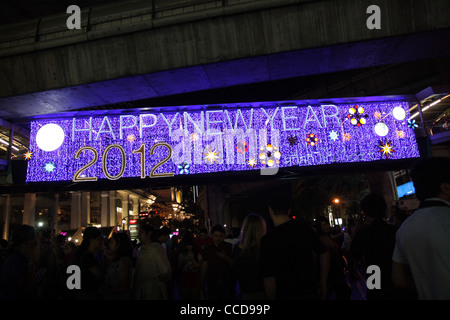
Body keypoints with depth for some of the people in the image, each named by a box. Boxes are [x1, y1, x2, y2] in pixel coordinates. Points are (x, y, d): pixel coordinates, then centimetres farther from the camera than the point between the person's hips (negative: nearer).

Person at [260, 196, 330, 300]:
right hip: (311, 292, 4)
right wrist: (323, 283, 13)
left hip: (286, 295, -3)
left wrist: (271, 298, -2)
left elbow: (269, 279, -19)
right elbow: (324, 254, 2)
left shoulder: (268, 239, -20)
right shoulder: (304, 227, -7)